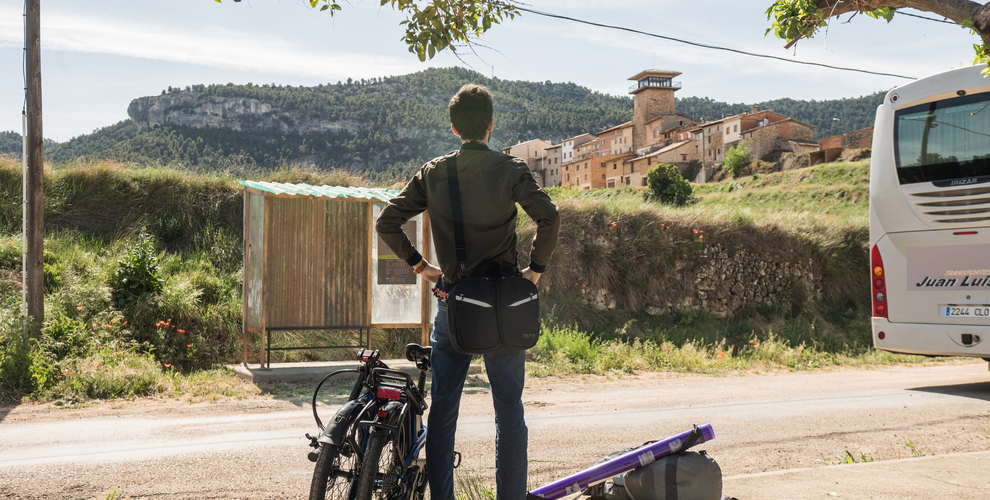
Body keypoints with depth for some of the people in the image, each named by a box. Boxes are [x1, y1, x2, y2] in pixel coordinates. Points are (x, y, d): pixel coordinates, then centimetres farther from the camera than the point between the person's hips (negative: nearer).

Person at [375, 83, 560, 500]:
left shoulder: (433, 173, 4)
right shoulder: (511, 170, -4)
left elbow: (387, 222, 1)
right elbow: (549, 218, -18)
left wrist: (419, 265, 9)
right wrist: (536, 267, -6)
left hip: (451, 300, 3)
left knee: (442, 407, 11)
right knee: (509, 409, 6)